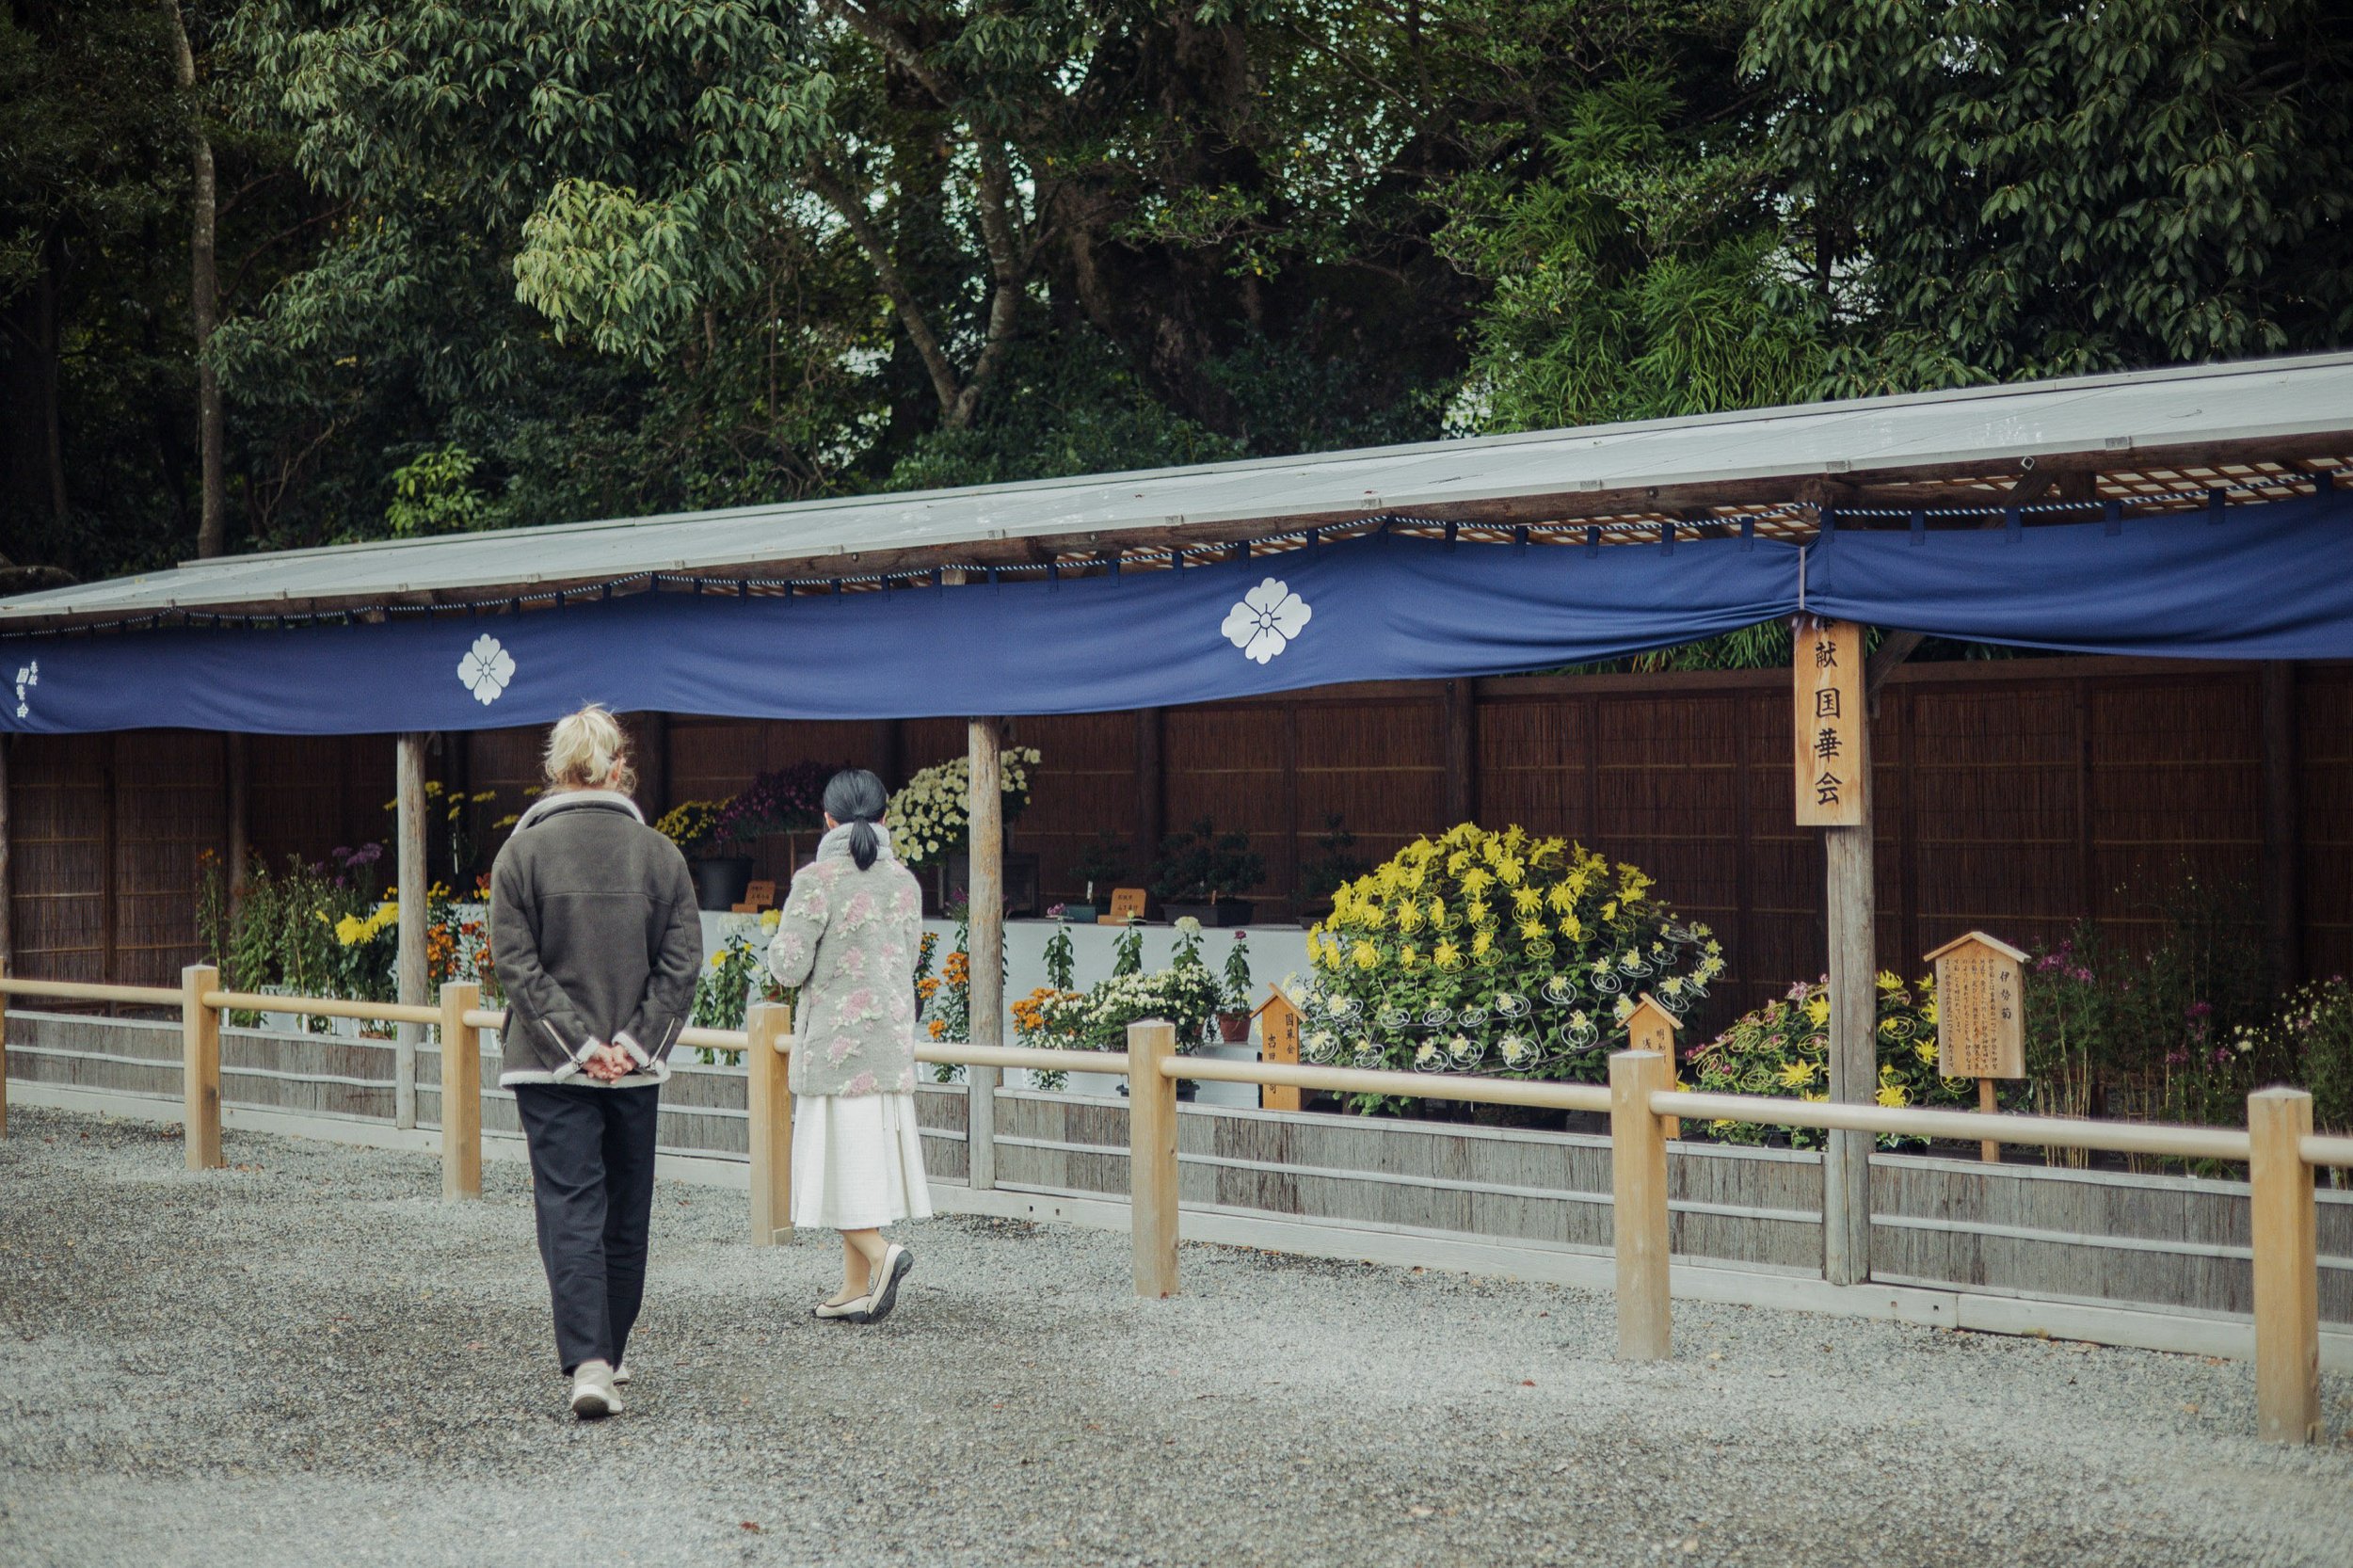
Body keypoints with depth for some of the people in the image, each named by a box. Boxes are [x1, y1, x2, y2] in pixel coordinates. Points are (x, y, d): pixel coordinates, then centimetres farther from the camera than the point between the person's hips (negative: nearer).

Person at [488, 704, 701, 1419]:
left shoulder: (521, 854, -6)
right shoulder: (660, 853, 0)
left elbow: (517, 964, -9)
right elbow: (682, 963, -3)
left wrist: (578, 1044, -8)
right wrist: (634, 1044, -3)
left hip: (551, 1067, -2)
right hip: (637, 1069, 2)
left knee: (570, 1211, -3)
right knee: (626, 1214, 15)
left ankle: (588, 1363, -16)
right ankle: (610, 1353, 27)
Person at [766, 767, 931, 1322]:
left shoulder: (817, 880, -12)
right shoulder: (905, 881, 6)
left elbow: (788, 966, -13)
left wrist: (781, 946, 8)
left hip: (834, 1040, -6)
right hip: (892, 1036, 6)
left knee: (837, 1155, 1)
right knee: (869, 1155, 10)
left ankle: (880, 1252, -19)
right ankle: (856, 1288, 13)